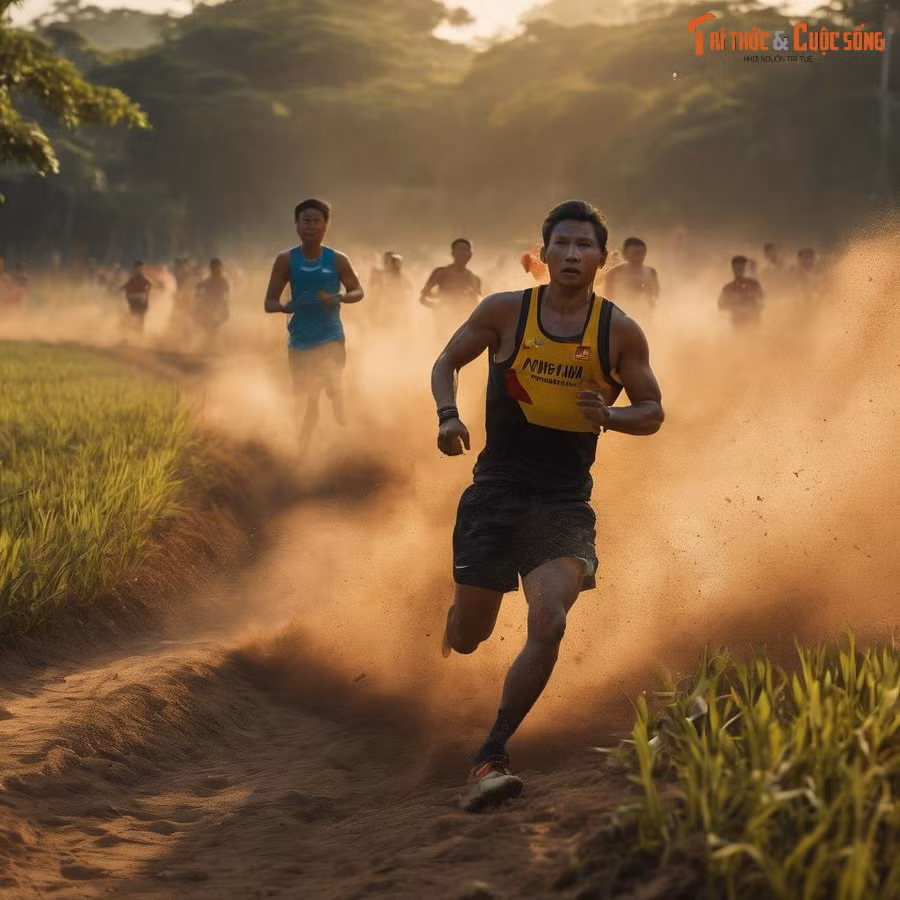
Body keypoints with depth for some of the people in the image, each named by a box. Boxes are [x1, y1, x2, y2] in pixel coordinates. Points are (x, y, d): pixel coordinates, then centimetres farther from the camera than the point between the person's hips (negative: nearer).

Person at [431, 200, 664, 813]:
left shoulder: (620, 332, -1)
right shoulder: (504, 311, -2)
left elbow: (653, 413, 7)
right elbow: (447, 363, 10)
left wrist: (609, 416, -14)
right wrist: (448, 416, -9)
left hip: (565, 502, 0)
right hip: (496, 491, 1)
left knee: (550, 622, -23)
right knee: (468, 637, 7)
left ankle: (491, 757, -12)